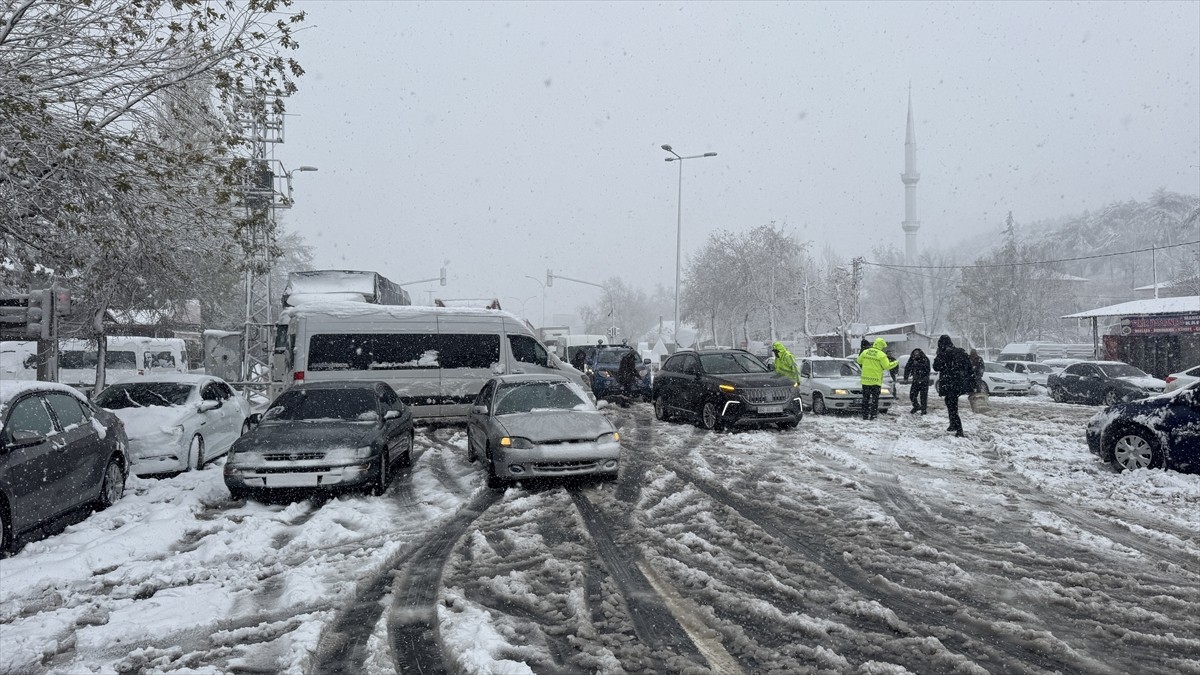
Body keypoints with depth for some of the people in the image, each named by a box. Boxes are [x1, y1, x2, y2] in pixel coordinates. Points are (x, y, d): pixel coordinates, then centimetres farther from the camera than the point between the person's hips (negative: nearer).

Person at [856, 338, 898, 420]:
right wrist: (895, 363, 5)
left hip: (865, 379, 4)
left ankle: (865, 415, 11)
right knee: (875, 398, 6)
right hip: (876, 380, -4)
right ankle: (873, 415, 3)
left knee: (865, 398, 11)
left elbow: (859, 361, 14)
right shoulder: (881, 355, -12)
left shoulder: (865, 352, 2)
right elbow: (886, 366, -10)